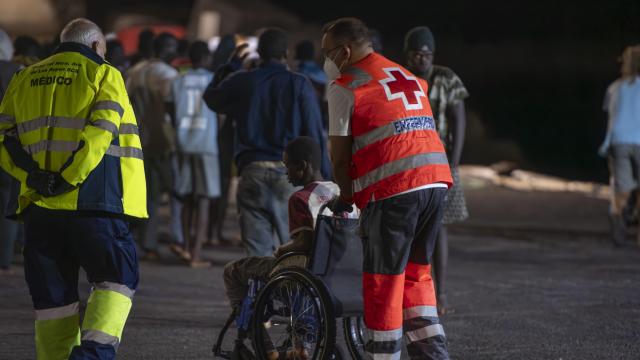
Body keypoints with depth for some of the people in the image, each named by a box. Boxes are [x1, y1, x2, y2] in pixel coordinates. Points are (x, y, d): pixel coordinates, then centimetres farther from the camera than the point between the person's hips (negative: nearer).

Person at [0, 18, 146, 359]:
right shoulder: (103, 76, 3)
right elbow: (100, 131, -13)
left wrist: (33, 175, -3)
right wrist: (68, 179, -15)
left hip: (39, 204, 4)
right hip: (94, 203, -4)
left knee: (53, 294, 11)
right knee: (117, 280, 6)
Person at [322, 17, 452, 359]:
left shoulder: (344, 88, 1)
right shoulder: (408, 77, 22)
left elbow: (340, 153, 1)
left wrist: (344, 198, 17)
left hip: (393, 189, -7)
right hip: (436, 180, 7)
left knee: (383, 280, 4)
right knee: (416, 273, 18)